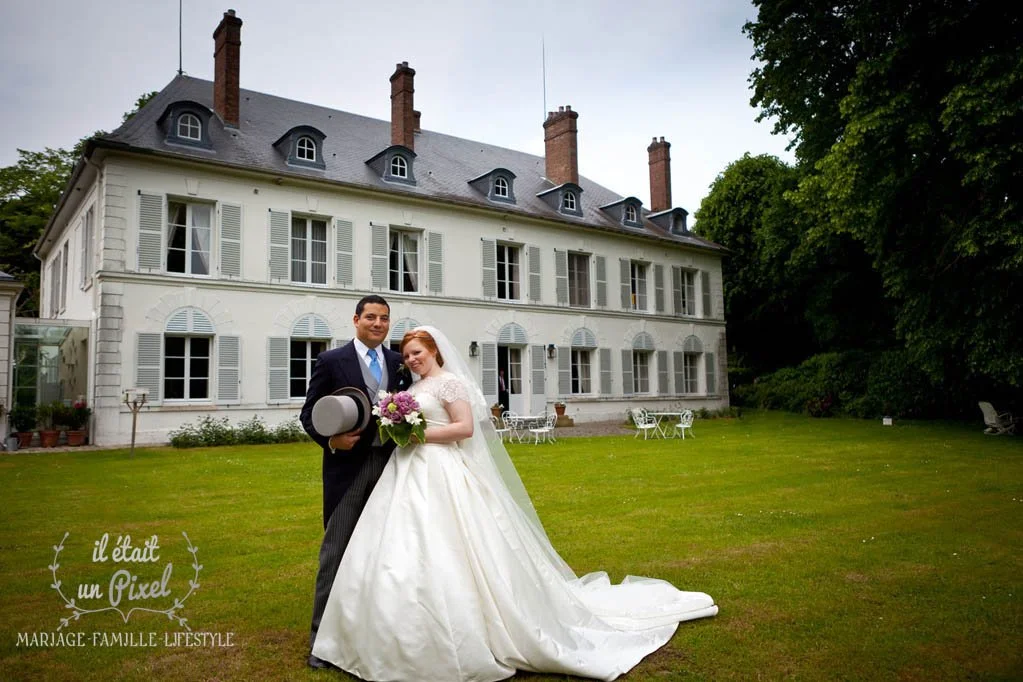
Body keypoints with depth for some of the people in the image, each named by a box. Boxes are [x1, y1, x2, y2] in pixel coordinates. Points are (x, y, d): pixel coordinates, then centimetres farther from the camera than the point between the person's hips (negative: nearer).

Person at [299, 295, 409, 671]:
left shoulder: (399, 362, 7)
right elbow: (309, 413, -2)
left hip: (391, 466, 4)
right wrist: (331, 440, -17)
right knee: (336, 550, 0)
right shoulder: (331, 360, -3)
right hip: (348, 466, -4)